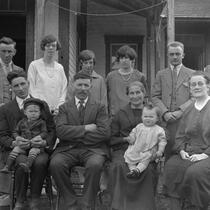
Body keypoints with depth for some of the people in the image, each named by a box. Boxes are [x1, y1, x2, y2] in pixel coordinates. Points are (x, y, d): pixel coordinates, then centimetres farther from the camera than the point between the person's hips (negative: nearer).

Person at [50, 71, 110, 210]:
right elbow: (60, 131, -3)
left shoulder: (100, 107, 12)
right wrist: (85, 128, -9)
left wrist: (75, 134, -5)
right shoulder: (64, 108, 15)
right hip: (68, 149, 1)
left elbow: (104, 133, -3)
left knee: (95, 164, -34)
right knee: (55, 163, -29)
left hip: (92, 149, -1)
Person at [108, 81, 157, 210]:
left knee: (147, 168, -34)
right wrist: (127, 139, -5)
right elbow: (112, 139, 14)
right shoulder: (121, 114, 19)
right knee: (118, 166, -33)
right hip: (123, 150, 1)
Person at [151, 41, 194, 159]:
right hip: (166, 121, 1)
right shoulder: (161, 74, 15)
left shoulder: (192, 74, 9)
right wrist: (165, 112, -7)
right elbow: (155, 96, 9)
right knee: (166, 155, -2)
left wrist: (181, 111, -11)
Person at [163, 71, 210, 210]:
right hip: (188, 153, 5)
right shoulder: (189, 110, 16)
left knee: (195, 172, -31)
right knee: (171, 167, -21)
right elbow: (180, 136, 17)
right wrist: (182, 150, -2)